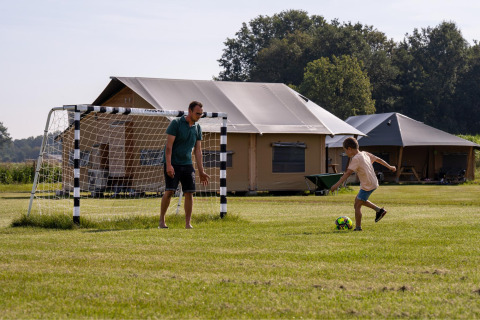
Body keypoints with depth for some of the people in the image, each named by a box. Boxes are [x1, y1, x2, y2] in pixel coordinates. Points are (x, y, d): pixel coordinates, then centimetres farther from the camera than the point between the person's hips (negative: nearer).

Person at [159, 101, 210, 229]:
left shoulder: (197, 128, 9)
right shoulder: (176, 123, -8)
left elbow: (198, 150, 12)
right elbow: (169, 145, -12)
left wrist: (201, 172, 9)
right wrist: (168, 165, -21)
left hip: (187, 164, 5)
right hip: (172, 164, -5)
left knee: (189, 193, -3)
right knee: (169, 191, -13)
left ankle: (188, 223, 3)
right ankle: (161, 221, 0)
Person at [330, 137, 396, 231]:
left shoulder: (356, 159, -19)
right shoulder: (365, 154, 7)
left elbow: (348, 173, -26)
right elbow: (378, 159, 18)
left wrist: (337, 184, -29)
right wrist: (389, 167, 30)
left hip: (367, 186, -9)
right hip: (373, 183, 9)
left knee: (357, 205, -2)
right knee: (358, 199, 24)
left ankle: (358, 227, 2)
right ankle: (379, 210, 27)